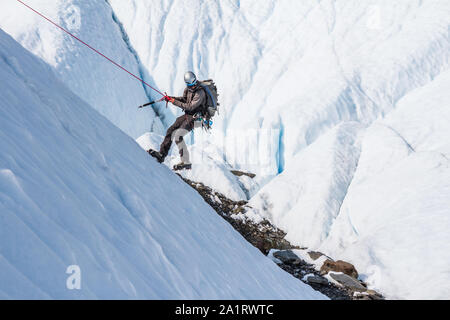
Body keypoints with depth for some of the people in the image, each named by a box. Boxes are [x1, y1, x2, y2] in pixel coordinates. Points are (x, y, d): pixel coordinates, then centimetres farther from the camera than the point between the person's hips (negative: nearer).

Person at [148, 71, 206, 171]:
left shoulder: (200, 93, -24)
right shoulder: (188, 89, 2)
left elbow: (190, 107, -25)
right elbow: (184, 99, 17)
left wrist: (175, 102, -19)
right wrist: (172, 98, 1)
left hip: (194, 118, -8)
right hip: (187, 115, 8)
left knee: (178, 136, -20)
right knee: (170, 131, 4)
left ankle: (186, 163, -16)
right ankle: (161, 154, 12)